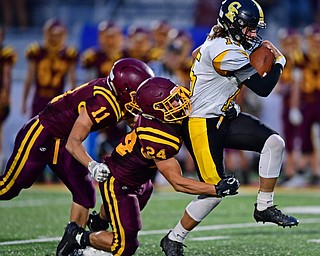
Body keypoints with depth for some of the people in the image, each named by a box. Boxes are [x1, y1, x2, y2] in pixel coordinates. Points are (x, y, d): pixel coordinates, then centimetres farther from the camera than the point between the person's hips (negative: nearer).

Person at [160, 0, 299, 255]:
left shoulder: (227, 42, 4)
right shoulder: (225, 53, -25)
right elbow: (263, 88, -20)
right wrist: (279, 62, -3)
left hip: (225, 119, 10)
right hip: (203, 127, -10)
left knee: (274, 143, -5)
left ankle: (265, 207, 7)